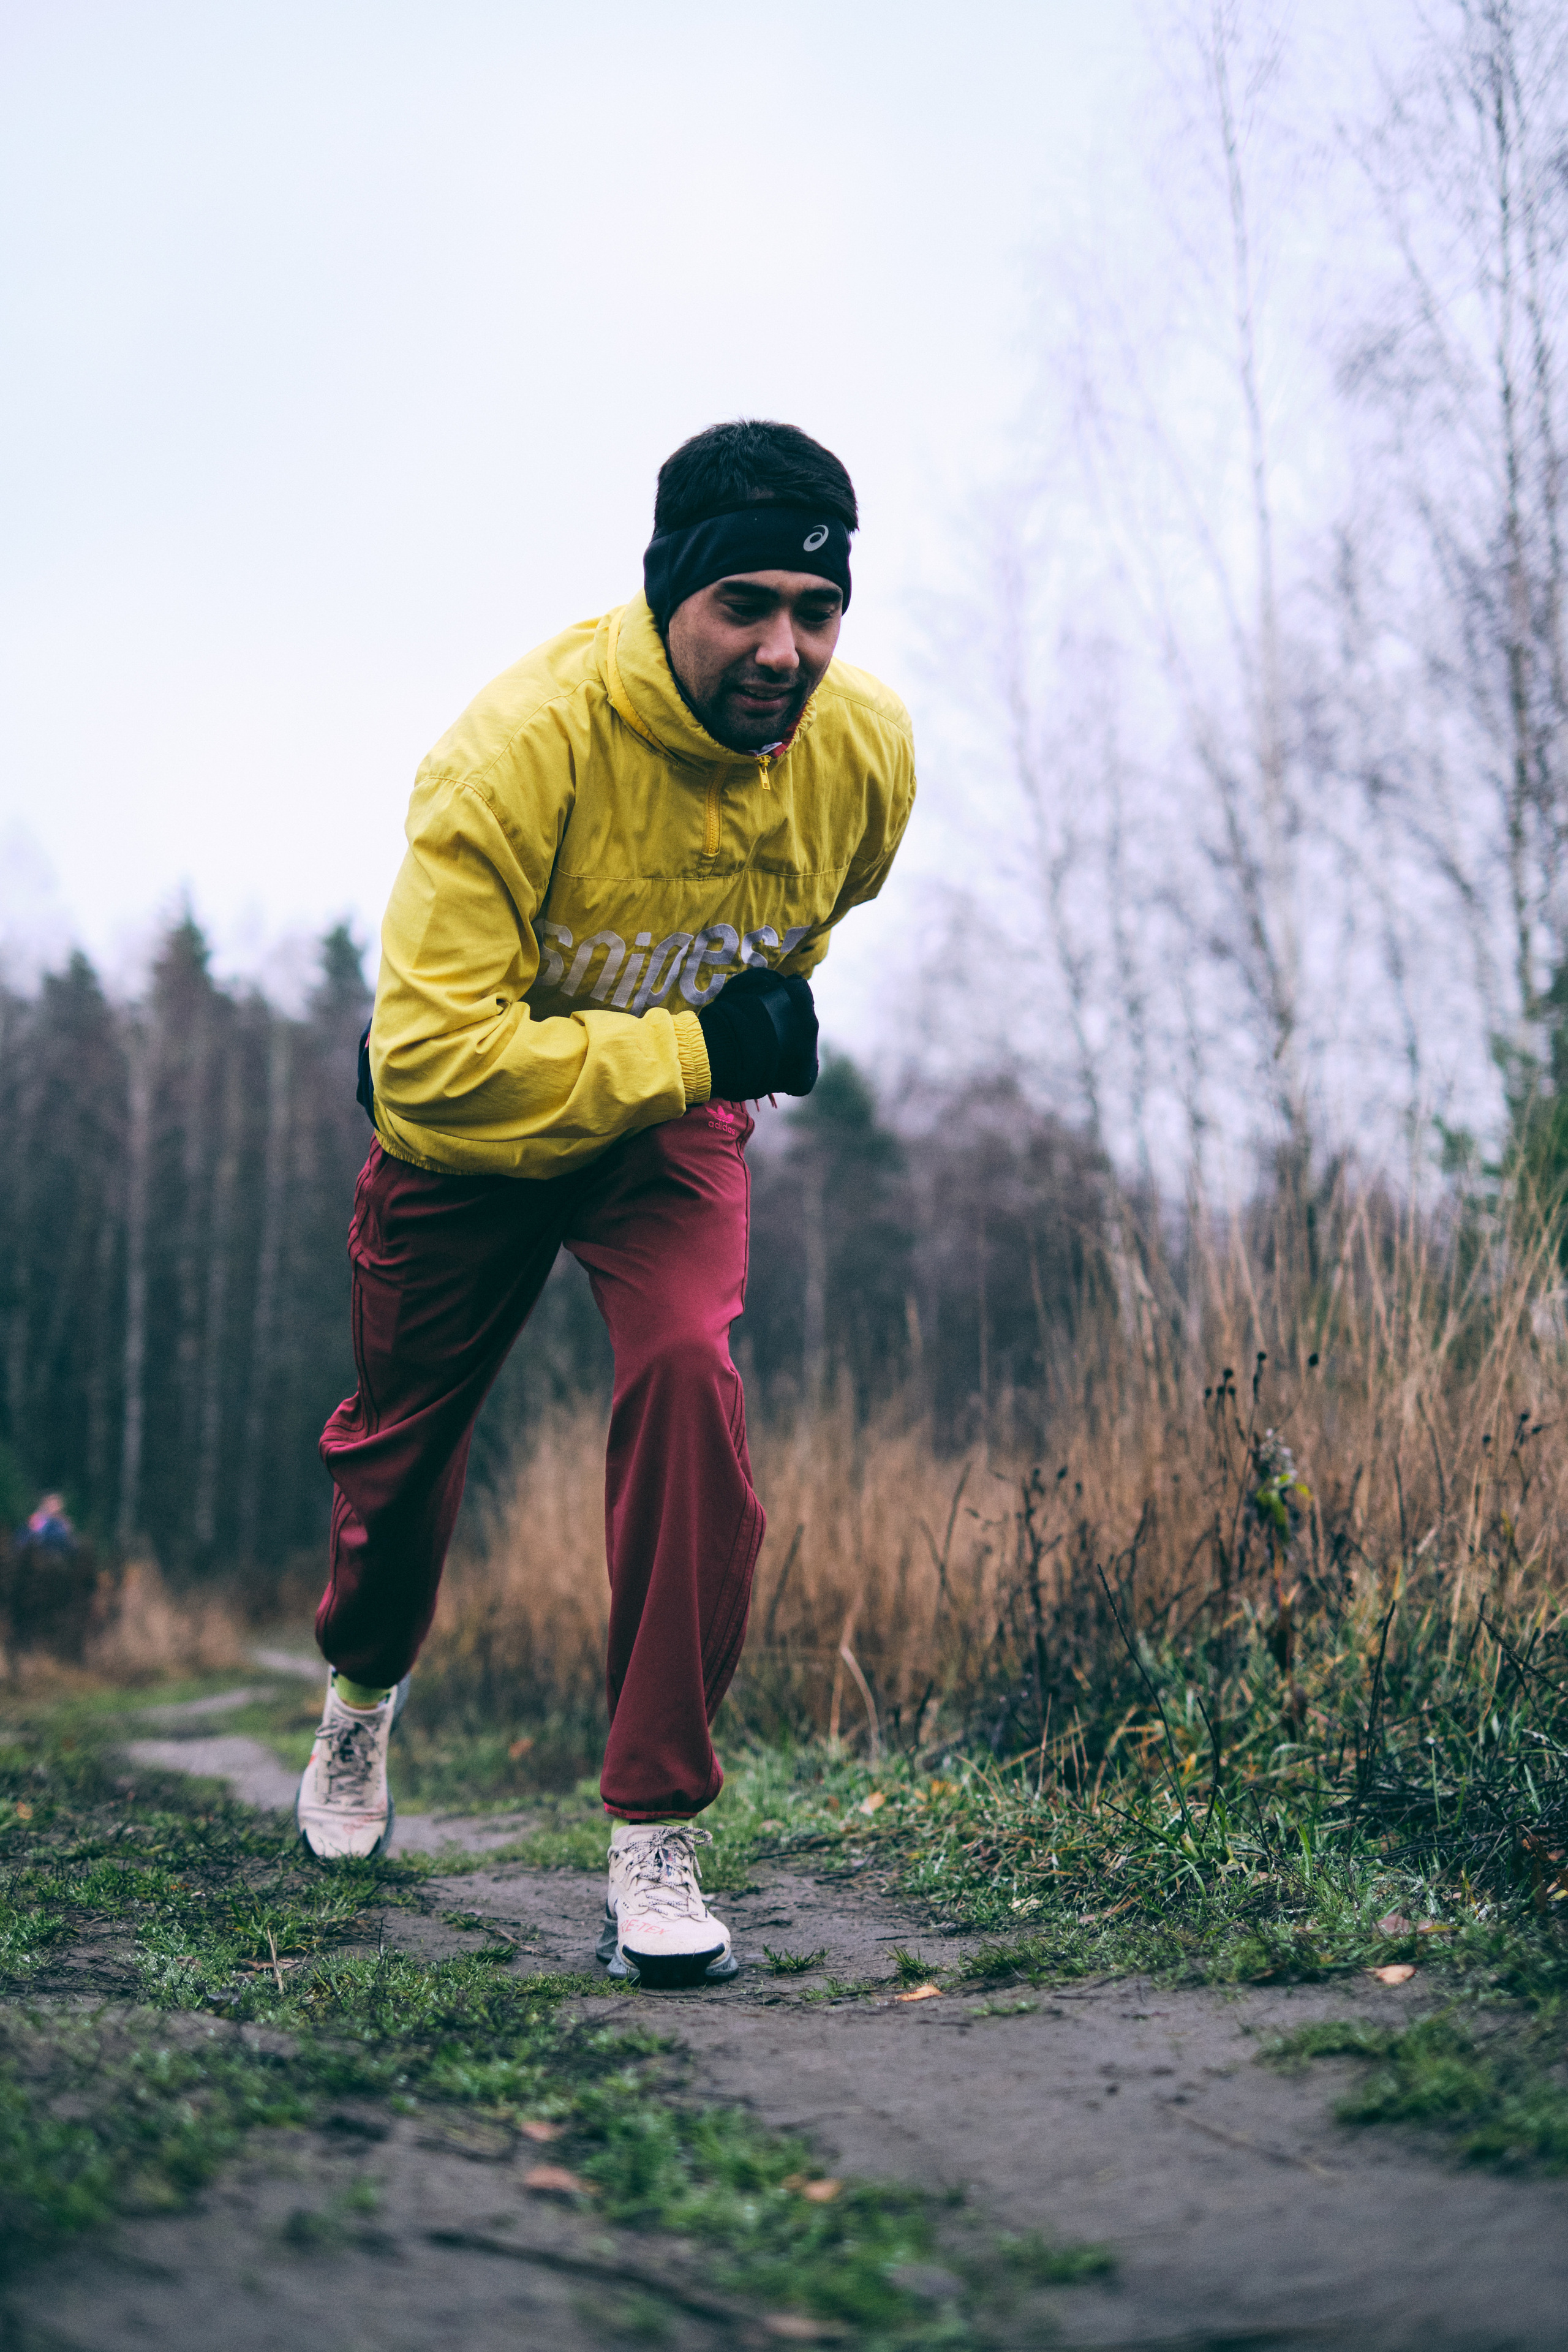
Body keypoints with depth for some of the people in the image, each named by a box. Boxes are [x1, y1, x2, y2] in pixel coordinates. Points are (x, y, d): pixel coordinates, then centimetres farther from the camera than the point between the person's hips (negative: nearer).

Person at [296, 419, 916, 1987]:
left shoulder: (865, 749, -19)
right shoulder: (523, 745, -36)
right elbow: (436, 1059, -40)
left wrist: (762, 1015, 3)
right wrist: (702, 1047, -37)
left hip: (677, 1111, 2)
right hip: (469, 1115, -1)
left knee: (690, 1376, -26)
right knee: (404, 1427, 16)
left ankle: (657, 1844, -15)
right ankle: (363, 1688, 52)